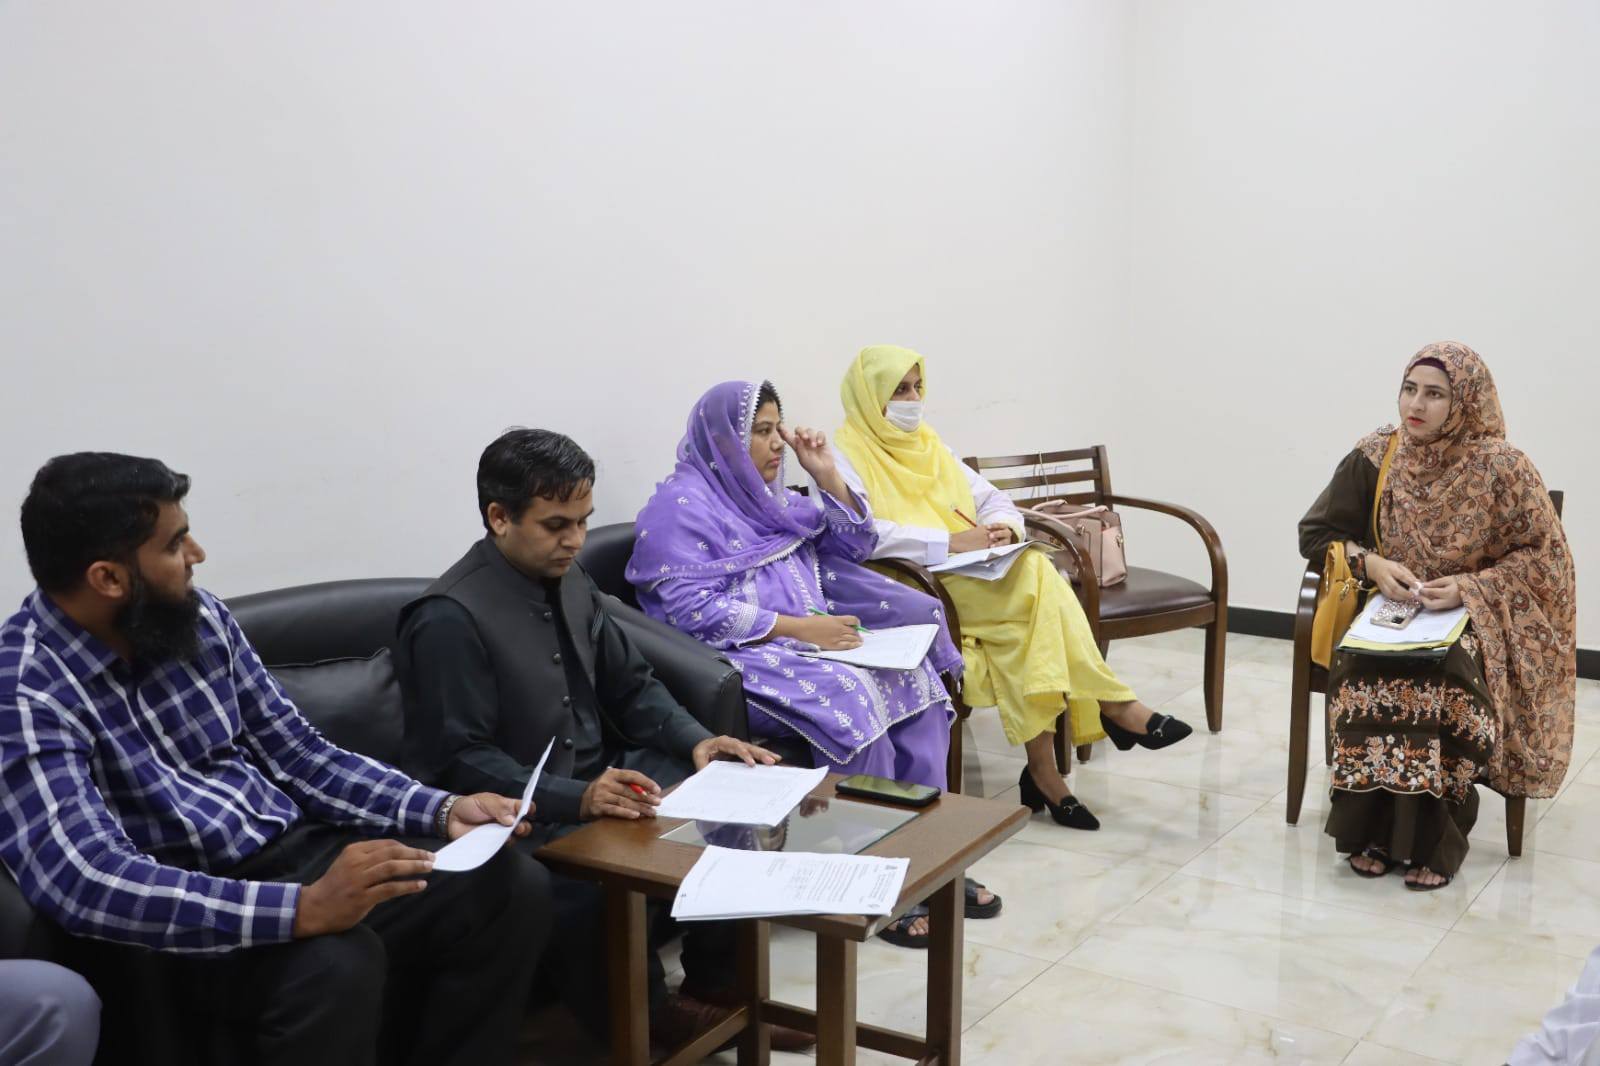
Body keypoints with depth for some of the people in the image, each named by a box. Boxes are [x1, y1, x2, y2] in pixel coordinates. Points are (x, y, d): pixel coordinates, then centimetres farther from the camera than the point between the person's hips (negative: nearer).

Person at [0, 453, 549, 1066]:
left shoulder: (199, 618, 3)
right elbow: (87, 884, -30)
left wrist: (440, 810, -4)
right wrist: (302, 908, -40)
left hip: (293, 850, 7)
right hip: (180, 914, -6)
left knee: (513, 885, -10)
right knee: (336, 962, -36)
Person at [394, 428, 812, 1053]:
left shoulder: (569, 583, 7)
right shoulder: (449, 619, -18)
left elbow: (630, 685, 13)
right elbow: (460, 762, -21)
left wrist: (696, 741, -6)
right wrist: (577, 798, -32)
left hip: (599, 786, 9)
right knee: (603, 889, -33)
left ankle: (715, 979, 10)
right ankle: (645, 1016, -2)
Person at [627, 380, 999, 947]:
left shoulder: (766, 493, 16)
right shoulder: (682, 505, -8)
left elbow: (849, 549, 20)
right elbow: (694, 611, -19)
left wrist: (827, 476, 6)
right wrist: (800, 627, -22)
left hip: (805, 642, 8)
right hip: (738, 664, -8)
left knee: (914, 678, -12)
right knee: (848, 696, -30)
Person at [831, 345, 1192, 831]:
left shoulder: (928, 444, 21)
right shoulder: (847, 453, -1)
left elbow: (993, 498, 18)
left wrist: (1003, 527, -7)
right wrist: (949, 541, -23)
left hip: (974, 580, 6)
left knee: (1029, 577, -26)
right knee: (1032, 580, -27)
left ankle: (1043, 769, -27)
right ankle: (1110, 704, -16)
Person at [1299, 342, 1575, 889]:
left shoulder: (1502, 467, -8)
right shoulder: (1375, 456, -1)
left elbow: (1542, 555, -2)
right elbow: (1317, 532, 6)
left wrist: (1471, 588, -17)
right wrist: (1370, 563, -13)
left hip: (1474, 617, -2)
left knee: (1444, 686, -35)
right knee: (1366, 677, -32)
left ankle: (1433, 839, -23)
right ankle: (1374, 829, -21)